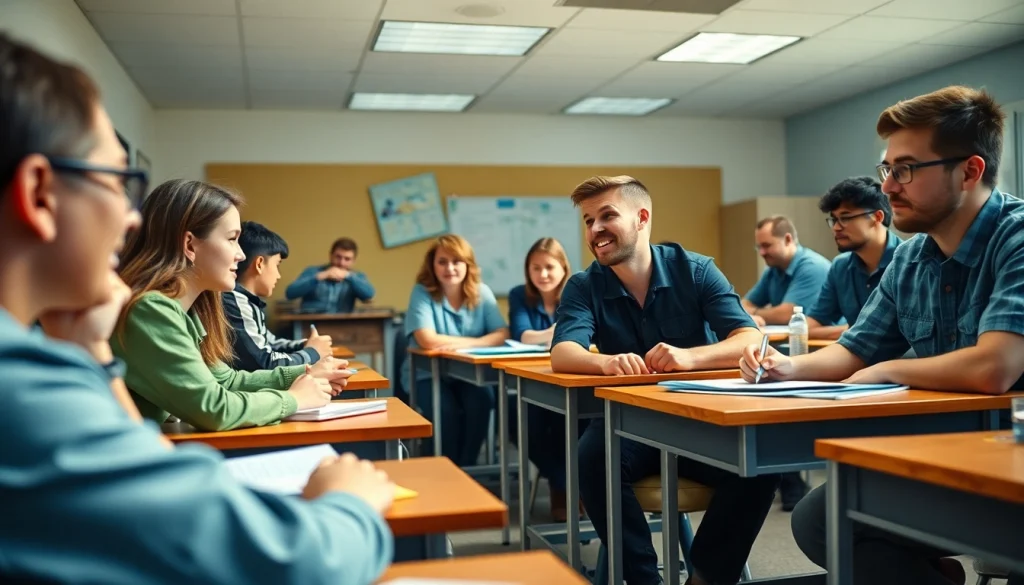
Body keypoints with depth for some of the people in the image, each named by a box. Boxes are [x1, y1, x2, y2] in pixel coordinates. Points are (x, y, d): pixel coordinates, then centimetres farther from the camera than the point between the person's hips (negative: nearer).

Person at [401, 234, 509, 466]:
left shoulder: (482, 292, 0)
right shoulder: (422, 292, -10)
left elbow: (502, 334, -9)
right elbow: (427, 340, -23)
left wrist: (468, 344, -26)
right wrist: (475, 340, -15)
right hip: (427, 374, -2)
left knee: (481, 402, -27)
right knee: (447, 410, -29)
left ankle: (466, 467, -7)